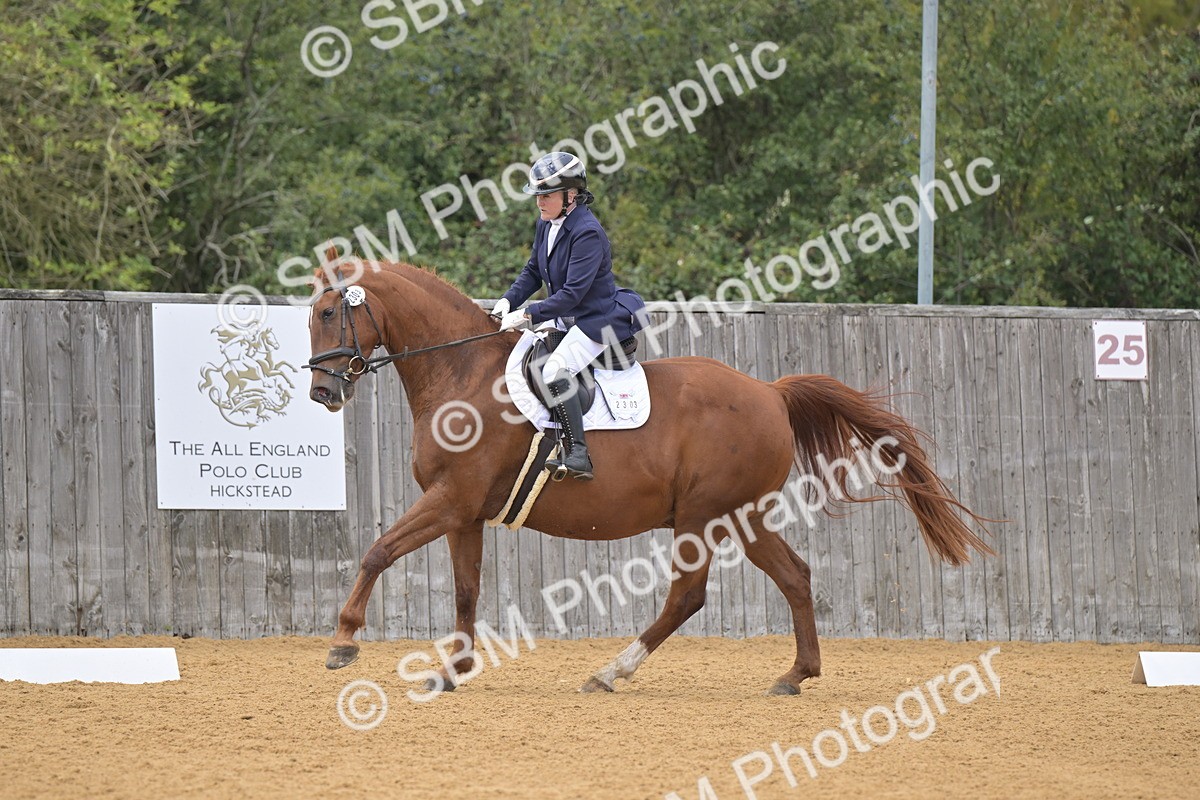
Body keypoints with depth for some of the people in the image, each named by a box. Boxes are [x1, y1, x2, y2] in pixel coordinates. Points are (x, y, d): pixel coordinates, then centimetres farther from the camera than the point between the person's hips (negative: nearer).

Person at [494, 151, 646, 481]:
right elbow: (533, 272, 16)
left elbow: (572, 292, -26)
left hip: (597, 319, -10)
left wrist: (528, 314, -27)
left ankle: (578, 454, -28)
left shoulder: (587, 233, -23)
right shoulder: (546, 225, 4)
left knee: (555, 372, -28)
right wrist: (508, 301, -2)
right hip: (565, 319, 10)